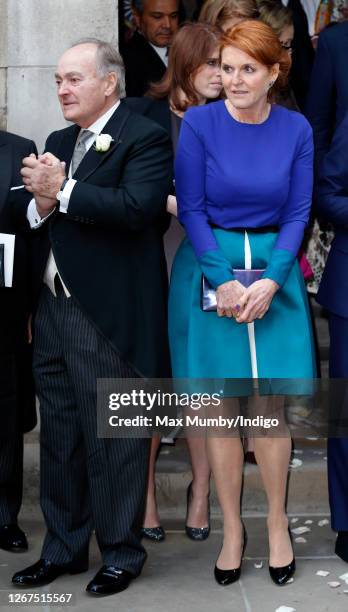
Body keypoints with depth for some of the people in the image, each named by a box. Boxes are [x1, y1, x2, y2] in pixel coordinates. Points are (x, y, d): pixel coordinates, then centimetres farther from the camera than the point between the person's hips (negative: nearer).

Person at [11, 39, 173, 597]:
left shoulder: (145, 138, -7)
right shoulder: (58, 142, 17)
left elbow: (137, 207, -24)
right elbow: (35, 222, 13)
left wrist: (62, 191, -18)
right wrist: (41, 203, -9)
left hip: (109, 316, -7)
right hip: (53, 309, 8)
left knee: (113, 439, 2)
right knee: (59, 437, 15)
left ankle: (121, 552, 18)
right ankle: (64, 547, 29)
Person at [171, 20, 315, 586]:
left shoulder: (295, 130, 0)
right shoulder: (199, 124, -5)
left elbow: (297, 214, 1)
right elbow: (191, 209, -5)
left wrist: (270, 282, -11)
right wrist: (224, 282, -13)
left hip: (274, 270, 1)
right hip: (208, 270, -1)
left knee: (271, 404, 0)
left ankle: (277, 520, 20)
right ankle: (231, 527, 17)